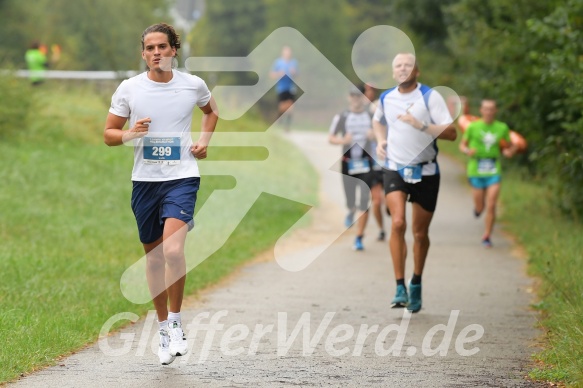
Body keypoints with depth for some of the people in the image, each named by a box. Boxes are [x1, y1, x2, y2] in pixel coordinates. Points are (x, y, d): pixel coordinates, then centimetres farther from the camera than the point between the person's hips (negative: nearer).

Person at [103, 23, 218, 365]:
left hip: (182, 177, -2)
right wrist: (130, 134, -14)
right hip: (144, 180, 2)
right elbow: (109, 134, 6)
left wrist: (204, 140, 6)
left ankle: (176, 321, -4)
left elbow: (212, 111, 23)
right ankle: (164, 328, 26)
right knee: (154, 257, 10)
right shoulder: (128, 89, 0)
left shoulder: (193, 85, 0)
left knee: (173, 250, -22)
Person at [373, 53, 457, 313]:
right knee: (397, 224, -19)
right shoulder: (385, 98, 5)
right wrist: (381, 140, 10)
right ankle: (400, 288, -16)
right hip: (395, 170, 1)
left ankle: (416, 284, 28)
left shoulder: (430, 97, -8)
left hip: (425, 172, -1)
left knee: (420, 233, 6)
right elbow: (378, 121, 29)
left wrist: (420, 125, -25)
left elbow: (451, 133, -14)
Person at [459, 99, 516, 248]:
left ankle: (487, 236, 5)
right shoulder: (473, 127, -1)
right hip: (476, 171, -1)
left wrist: (510, 151, -6)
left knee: (491, 206, -9)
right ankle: (477, 206, 44)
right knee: (480, 208, 6)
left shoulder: (502, 128, 4)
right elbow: (462, 145, 8)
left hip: (494, 172, 1)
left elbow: (510, 147, 17)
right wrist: (467, 151, -14)